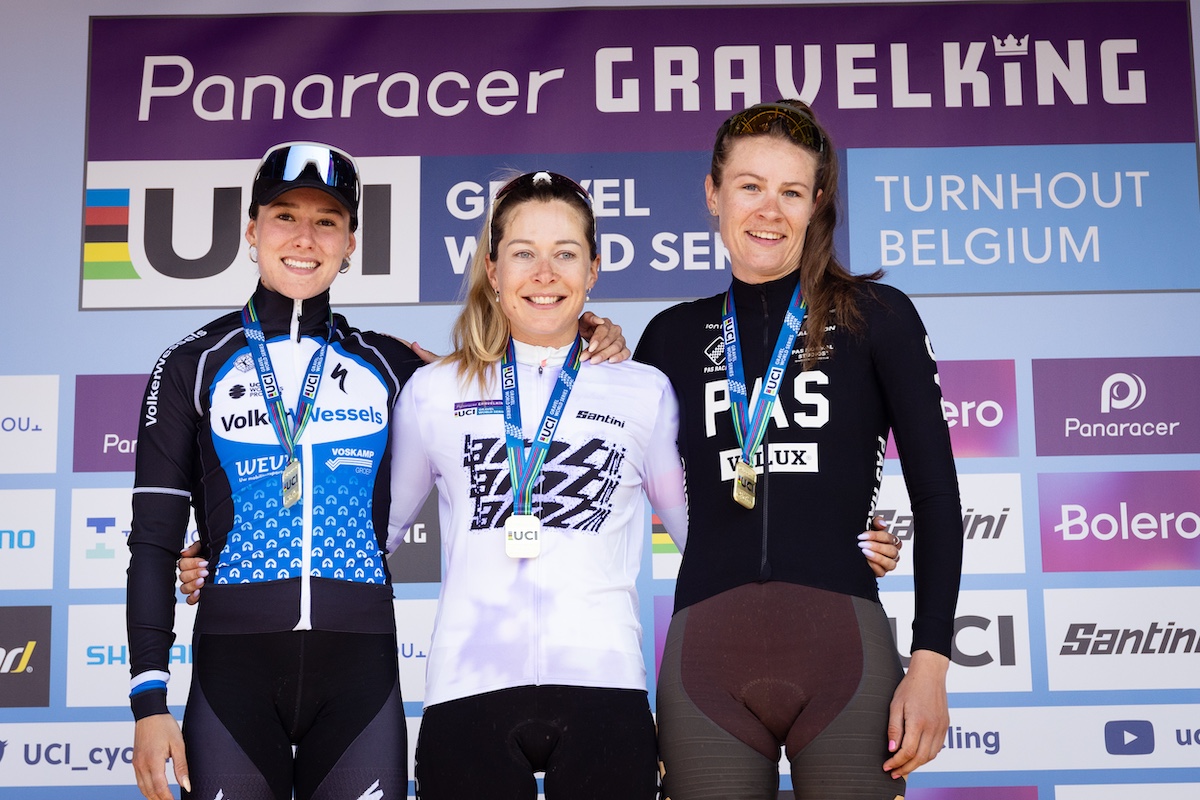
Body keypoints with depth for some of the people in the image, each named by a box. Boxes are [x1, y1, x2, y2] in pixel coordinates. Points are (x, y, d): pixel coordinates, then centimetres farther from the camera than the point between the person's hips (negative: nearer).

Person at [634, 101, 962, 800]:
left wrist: (931, 663, -3)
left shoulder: (874, 316, 4)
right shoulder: (673, 336, 12)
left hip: (843, 643, -2)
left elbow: (936, 492, 3)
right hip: (706, 654, 2)